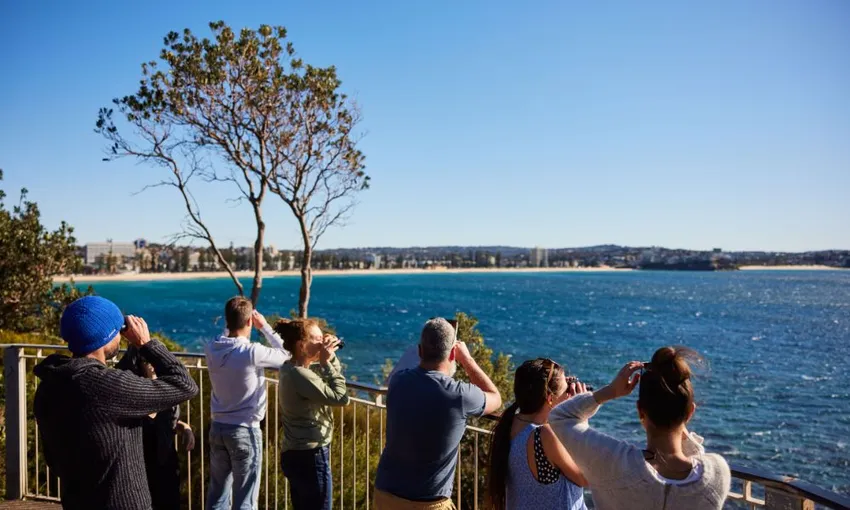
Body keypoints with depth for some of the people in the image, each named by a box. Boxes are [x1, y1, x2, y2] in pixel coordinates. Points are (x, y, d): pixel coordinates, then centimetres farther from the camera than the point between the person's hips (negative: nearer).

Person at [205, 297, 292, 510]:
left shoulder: (211, 349, -4)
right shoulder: (253, 352, -21)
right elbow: (287, 356, -4)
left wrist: (231, 324, 9)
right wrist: (265, 327, -1)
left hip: (217, 428, 6)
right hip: (245, 431, -6)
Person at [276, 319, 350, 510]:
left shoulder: (292, 369, 6)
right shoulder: (299, 375, -23)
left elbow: (333, 373, 18)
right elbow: (340, 398, -23)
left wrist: (330, 357, -1)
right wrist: (327, 362, -18)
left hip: (297, 454, 10)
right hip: (309, 457, -10)